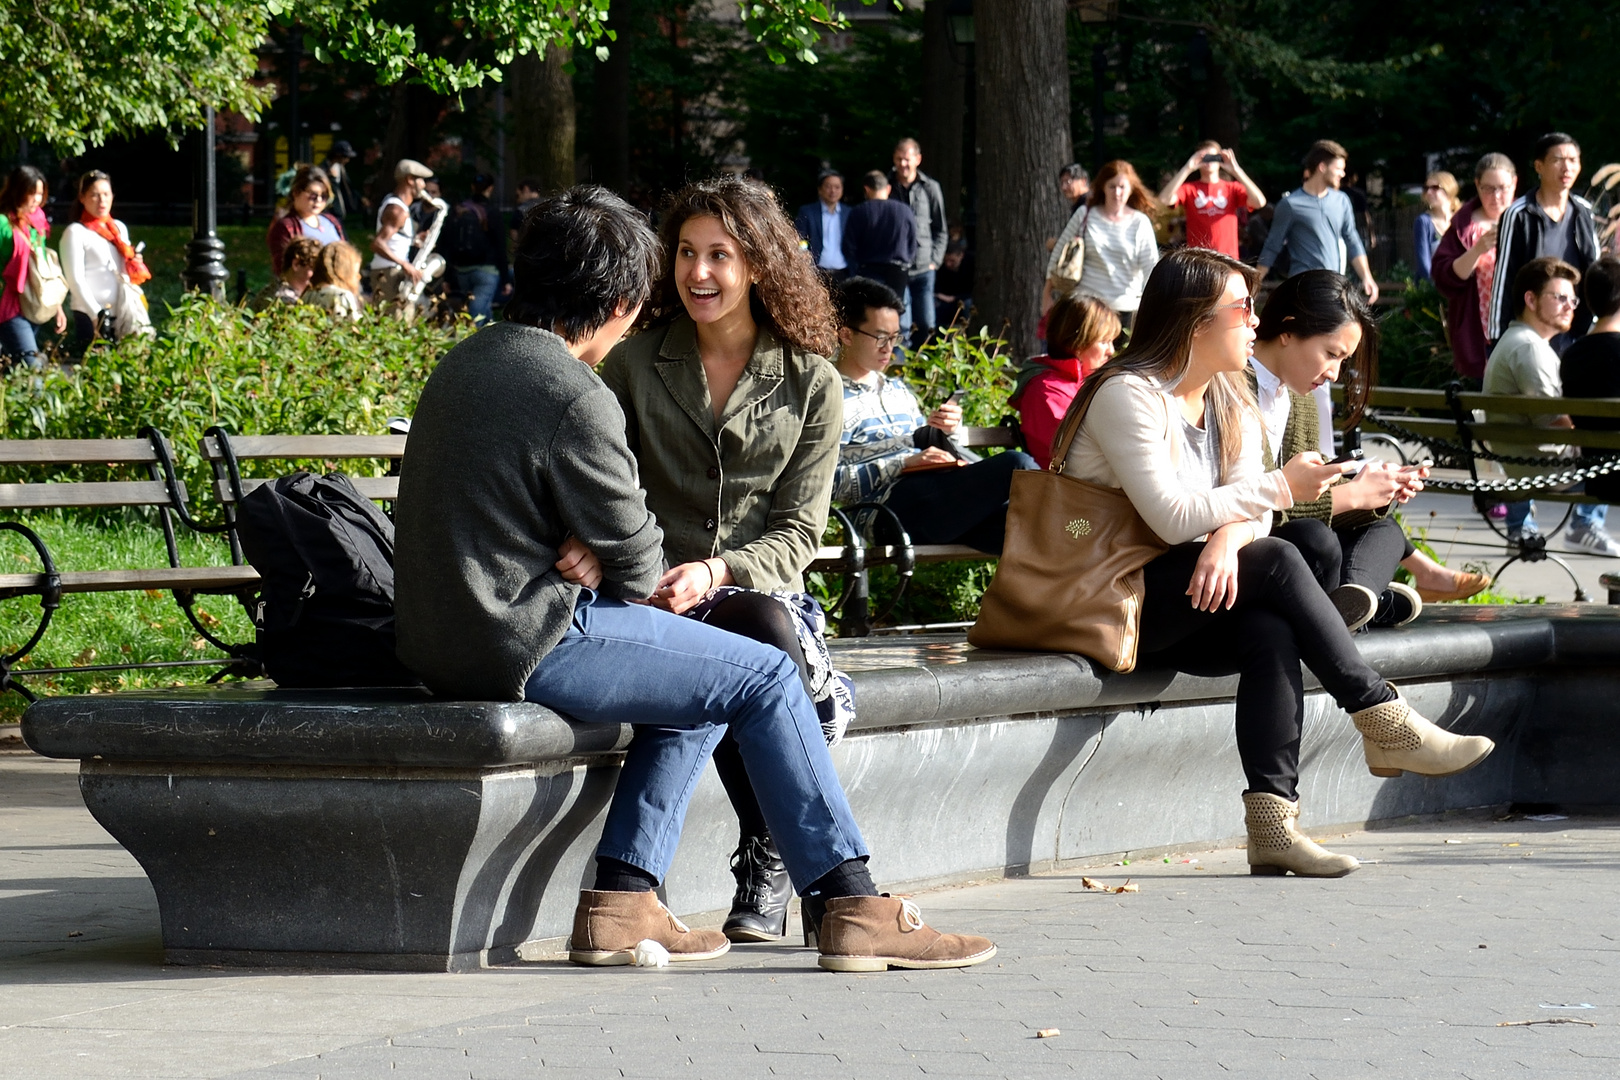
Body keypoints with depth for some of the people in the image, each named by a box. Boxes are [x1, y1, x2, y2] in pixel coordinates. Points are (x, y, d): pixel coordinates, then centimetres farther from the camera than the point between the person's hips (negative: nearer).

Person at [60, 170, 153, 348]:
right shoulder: (75, 233, -2)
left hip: (124, 315, 6)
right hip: (91, 317, -6)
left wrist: (135, 265, 4)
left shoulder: (120, 228, 16)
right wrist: (97, 314, -17)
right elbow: (76, 280, -9)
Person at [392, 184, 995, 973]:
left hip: (440, 640, 10)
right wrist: (608, 563, 13)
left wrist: (591, 554, 3)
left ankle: (621, 902, 13)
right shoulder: (575, 398, -17)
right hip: (528, 646, -10)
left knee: (706, 672, 22)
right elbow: (640, 564, -9)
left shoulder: (465, 363, 13)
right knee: (763, 678, 0)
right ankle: (848, 906, 1)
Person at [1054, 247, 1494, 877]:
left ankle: (1272, 822, -32)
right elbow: (1172, 519, -24)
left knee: (1271, 633, -24)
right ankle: (1385, 724, -19)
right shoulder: (1130, 395, -15)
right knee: (1276, 563, -24)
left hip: (1181, 601, 8)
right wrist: (1279, 487, -18)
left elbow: (1250, 513, 1)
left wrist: (1227, 540, -23)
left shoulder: (1230, 401, 12)